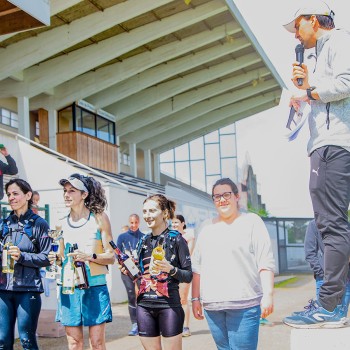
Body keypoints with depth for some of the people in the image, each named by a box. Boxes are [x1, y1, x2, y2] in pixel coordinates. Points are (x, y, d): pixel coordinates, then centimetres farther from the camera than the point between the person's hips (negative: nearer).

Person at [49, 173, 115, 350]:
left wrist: (91, 257, -19)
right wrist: (56, 259, -3)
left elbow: (111, 256, -1)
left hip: (94, 286, -3)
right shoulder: (62, 223, 9)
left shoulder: (99, 218, -1)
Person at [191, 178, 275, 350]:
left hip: (244, 305, -4)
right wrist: (195, 298, 11)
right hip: (211, 306, 4)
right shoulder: (206, 227, 17)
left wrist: (268, 294, -12)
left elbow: (266, 263, -3)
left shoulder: (251, 221, 4)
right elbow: (197, 267, 17)